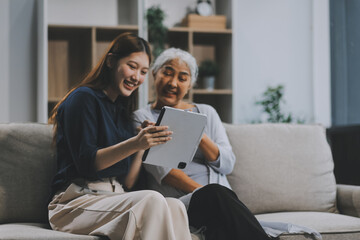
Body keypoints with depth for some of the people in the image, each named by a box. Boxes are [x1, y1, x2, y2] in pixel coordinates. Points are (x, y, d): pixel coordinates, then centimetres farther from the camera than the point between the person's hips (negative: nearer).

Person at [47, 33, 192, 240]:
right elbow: (85, 162, -13)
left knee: (175, 206, -26)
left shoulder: (123, 110, 21)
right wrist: (134, 144, -24)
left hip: (115, 199, 6)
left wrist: (142, 146, -3)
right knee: (152, 200, -33)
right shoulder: (83, 99, 0)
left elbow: (127, 184, 14)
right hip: (75, 203, -6)